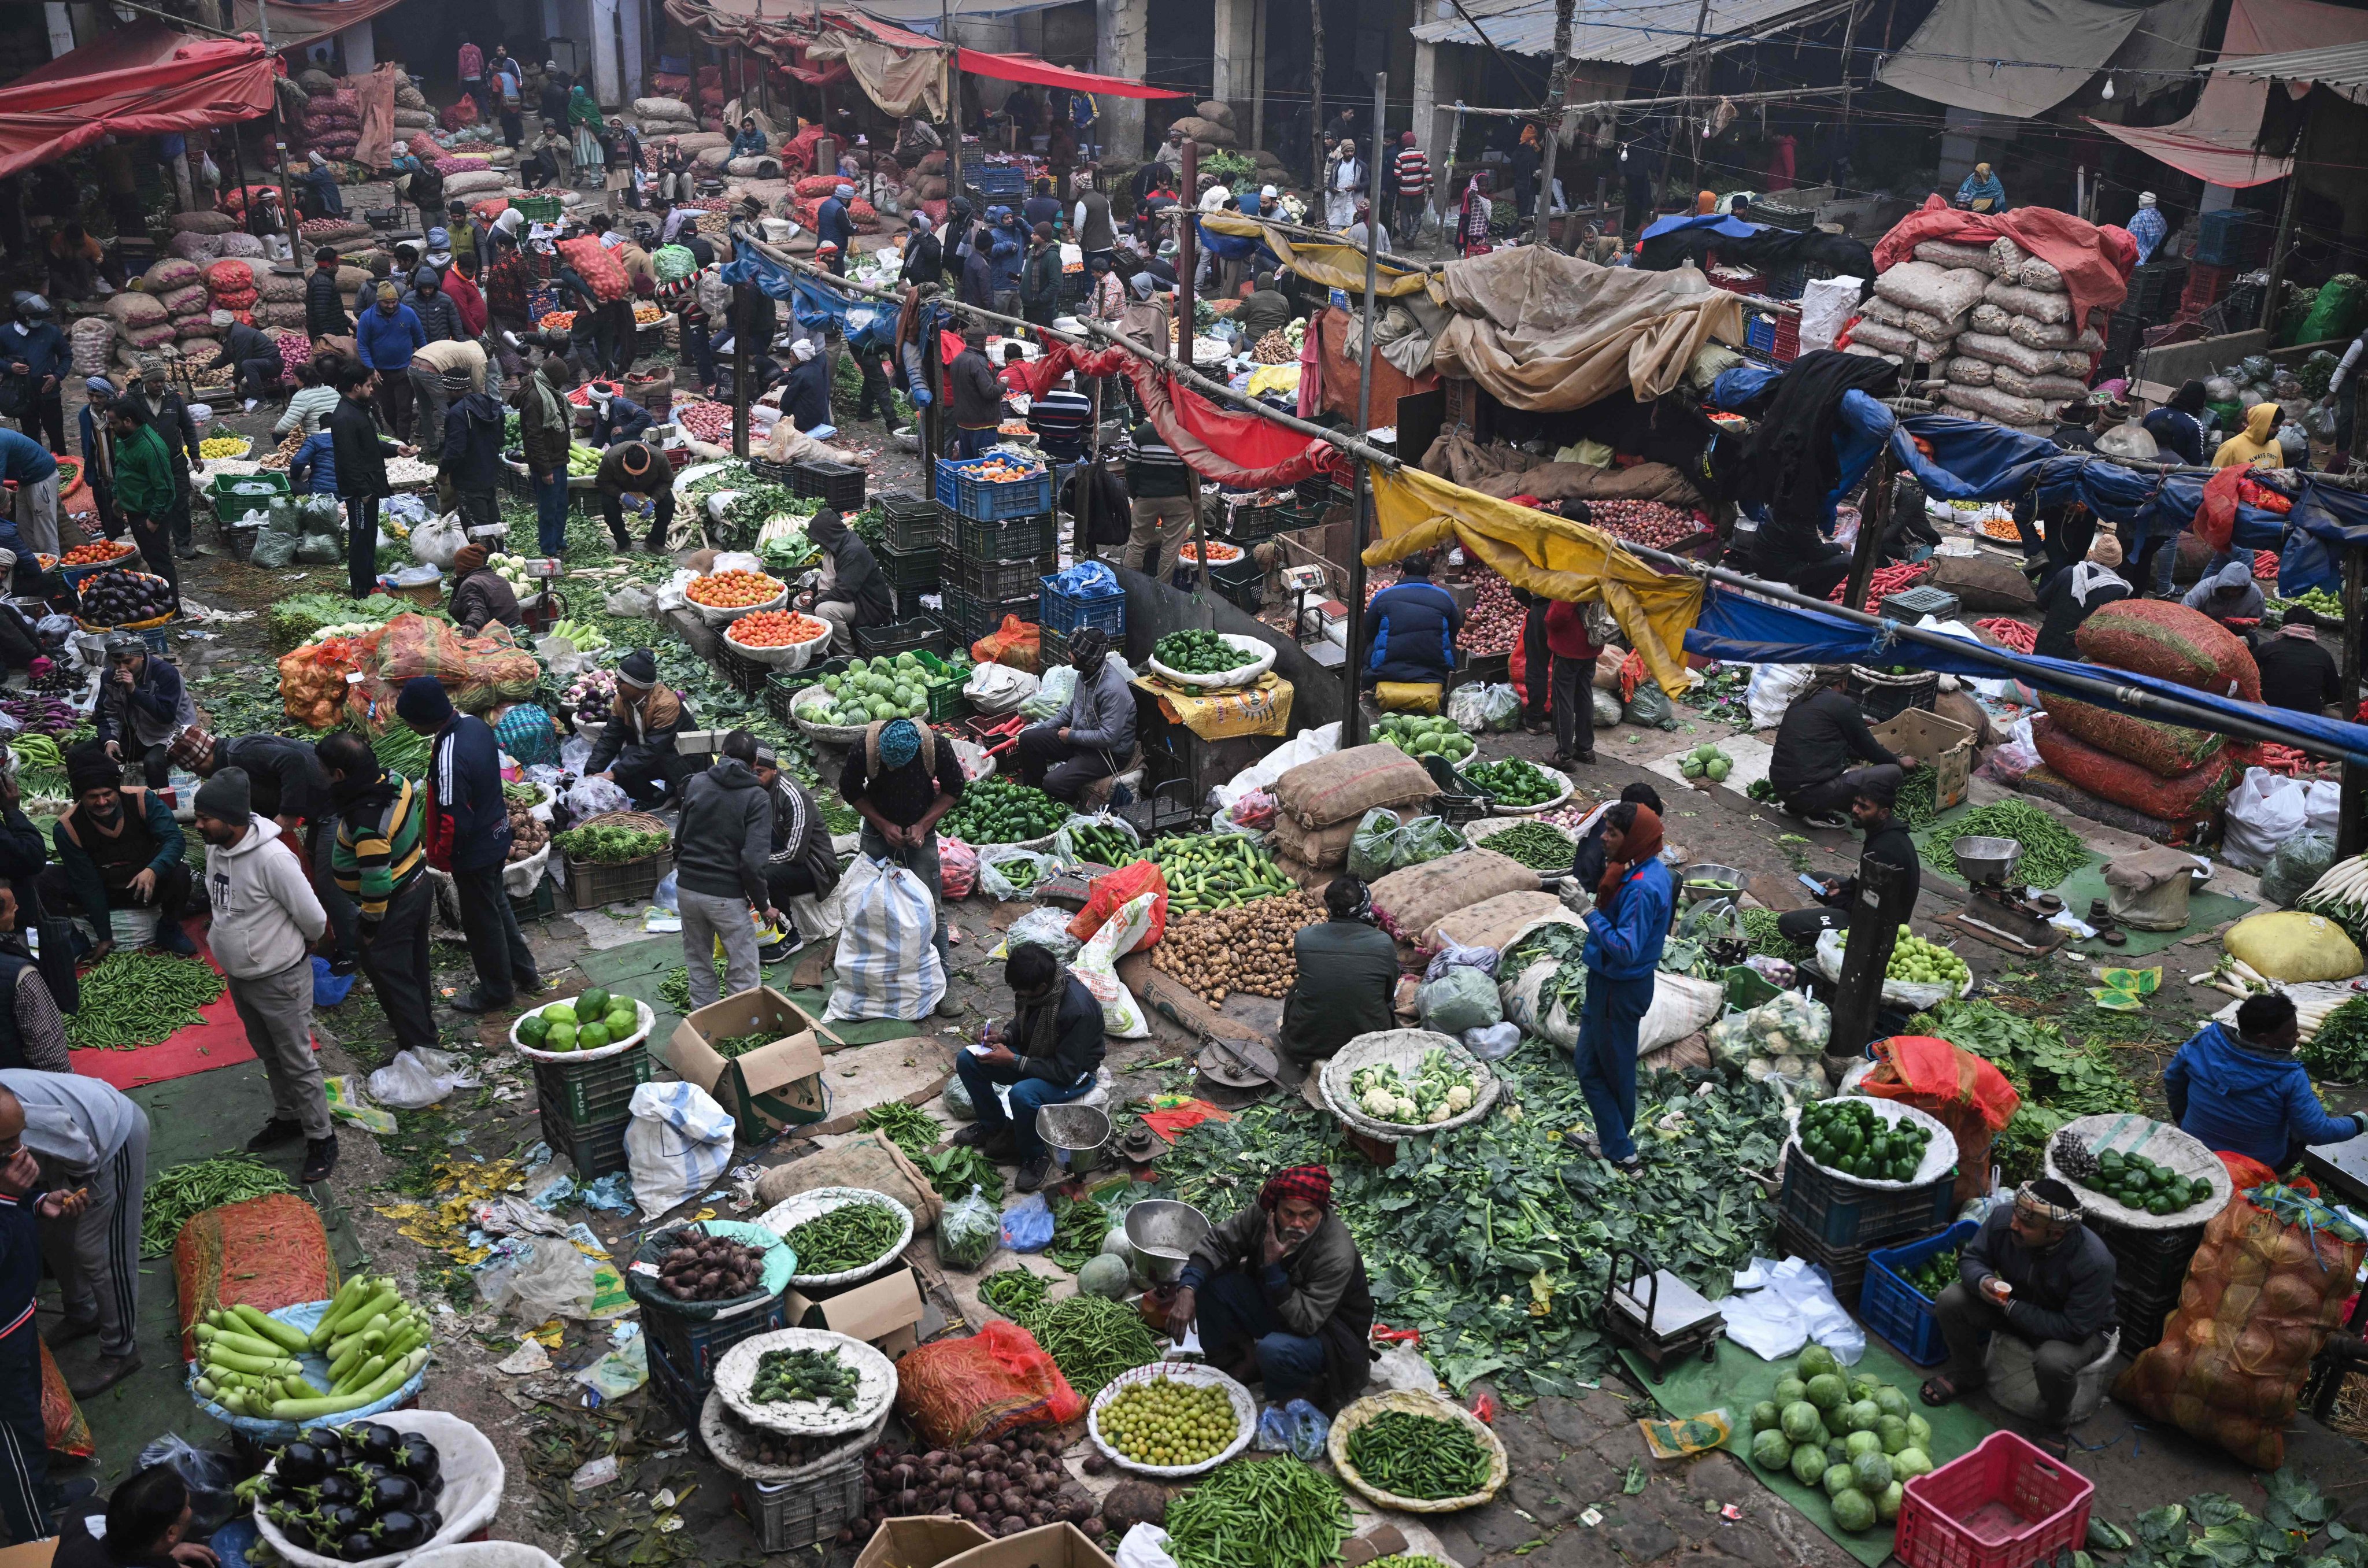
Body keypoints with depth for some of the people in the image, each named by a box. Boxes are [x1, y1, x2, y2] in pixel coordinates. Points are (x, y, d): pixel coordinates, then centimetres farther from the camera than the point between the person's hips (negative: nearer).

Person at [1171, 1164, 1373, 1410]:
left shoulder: (1338, 1255, -33)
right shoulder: (1262, 1215, -18)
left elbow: (1305, 1323, -33)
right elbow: (1216, 1244, -9)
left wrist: (1272, 1267, -40)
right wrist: (1187, 1290, -25)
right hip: (1273, 1308, 6)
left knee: (1275, 1350, -38)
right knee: (1209, 1283, -13)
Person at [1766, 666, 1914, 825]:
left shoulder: (1799, 700, 18)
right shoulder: (1843, 704, -4)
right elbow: (1867, 746, 8)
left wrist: (1862, 754, 46)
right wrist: (1899, 762, 27)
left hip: (1779, 786, 9)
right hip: (1809, 792, -8)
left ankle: (1796, 806, 15)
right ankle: (1818, 812, -3)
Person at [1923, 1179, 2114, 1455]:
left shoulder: (2095, 1262, -36)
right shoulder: (2003, 1218, -25)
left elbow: (2074, 1328, -31)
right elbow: (1971, 1258, -8)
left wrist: (2012, 1308, -29)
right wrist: (1982, 1280, -32)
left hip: (2082, 1329, -4)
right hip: (2014, 1301, 5)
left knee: (2053, 1360, -38)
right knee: (1950, 1300, -18)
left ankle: (2055, 1425, -2)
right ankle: (1965, 1375, 12)